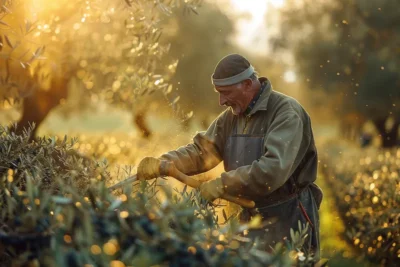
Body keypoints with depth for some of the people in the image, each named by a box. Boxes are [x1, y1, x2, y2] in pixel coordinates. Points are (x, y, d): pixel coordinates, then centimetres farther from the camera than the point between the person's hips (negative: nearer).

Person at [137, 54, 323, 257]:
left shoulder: (287, 112, -18)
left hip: (287, 224, -7)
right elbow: (202, 149, 5)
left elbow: (273, 169, -29)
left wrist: (222, 184, -25)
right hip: (250, 221, 7)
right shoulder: (232, 115, 7)